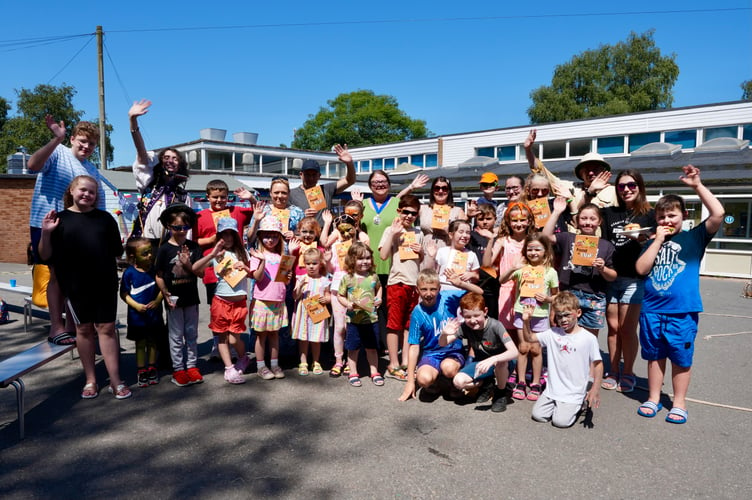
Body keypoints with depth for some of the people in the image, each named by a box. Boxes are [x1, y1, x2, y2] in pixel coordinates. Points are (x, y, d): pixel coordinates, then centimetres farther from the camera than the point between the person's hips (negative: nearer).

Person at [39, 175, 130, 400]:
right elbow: (45, 255, 0)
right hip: (76, 285, 0)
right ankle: (91, 380, 23)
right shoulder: (60, 219, 2)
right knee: (84, 329, 11)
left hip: (105, 283, 0)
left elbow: (117, 251, 7)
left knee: (106, 328, 2)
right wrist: (46, 233, -14)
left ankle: (115, 381, 7)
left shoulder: (105, 218, 5)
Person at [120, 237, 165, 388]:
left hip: (154, 314, 2)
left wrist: (157, 300, -13)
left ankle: (152, 369, 29)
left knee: (153, 342, 15)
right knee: (140, 344, 10)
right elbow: (124, 294, -6)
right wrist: (136, 305, -17)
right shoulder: (129, 273, -11)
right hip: (137, 315, -2)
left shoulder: (155, 270, -4)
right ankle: (141, 371, 23)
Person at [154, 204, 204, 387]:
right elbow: (159, 276, -4)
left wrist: (188, 265, -19)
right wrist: (165, 294, -17)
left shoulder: (193, 247, 1)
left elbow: (200, 272, -2)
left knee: (192, 334, 12)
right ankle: (178, 369, 17)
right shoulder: (164, 249, -6)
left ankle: (192, 366, 24)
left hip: (191, 297, 3)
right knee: (176, 335, 8)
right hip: (174, 299, -3)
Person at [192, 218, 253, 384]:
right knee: (222, 336, 5)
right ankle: (230, 369, 15)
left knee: (234, 338, -2)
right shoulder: (215, 254, 1)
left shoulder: (243, 253, 8)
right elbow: (195, 269, -12)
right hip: (221, 300, 0)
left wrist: (245, 268, -7)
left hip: (239, 302, 0)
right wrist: (212, 255, -20)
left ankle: (243, 358, 26)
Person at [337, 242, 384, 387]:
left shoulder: (373, 276, 1)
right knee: (353, 348, 9)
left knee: (372, 347, 13)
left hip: (371, 318, 2)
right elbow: (340, 296, 0)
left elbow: (379, 288, 20)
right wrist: (347, 304, -17)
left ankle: (374, 372, 27)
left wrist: (379, 298, 3)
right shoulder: (347, 278, -7)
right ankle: (353, 373, 24)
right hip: (354, 319, -2)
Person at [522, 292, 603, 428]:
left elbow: (597, 364, -5)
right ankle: (556, 404, 21)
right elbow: (529, 338, 6)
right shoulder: (552, 334, 1)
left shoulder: (589, 338, -10)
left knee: (561, 421, -14)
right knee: (538, 415, -7)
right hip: (552, 390, 4)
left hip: (574, 393, -4)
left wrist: (596, 388, -14)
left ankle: (581, 403, 13)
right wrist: (526, 321, -11)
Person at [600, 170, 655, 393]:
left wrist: (642, 240, -21)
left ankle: (627, 374, 16)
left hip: (634, 278, -2)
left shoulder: (649, 214, 3)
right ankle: (613, 371, 19)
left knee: (627, 328, 1)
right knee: (613, 327, 7)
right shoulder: (609, 212, 11)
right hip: (610, 276, 3)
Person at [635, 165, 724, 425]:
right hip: (652, 310, 3)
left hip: (682, 311, -2)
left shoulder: (694, 237, 0)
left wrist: (697, 185, -15)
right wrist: (658, 241, -7)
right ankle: (653, 398, 27)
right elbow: (641, 269, -5)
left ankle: (679, 403, 24)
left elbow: (718, 213, -14)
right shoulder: (653, 242, 8)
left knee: (681, 358, 9)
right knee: (655, 356, 13)